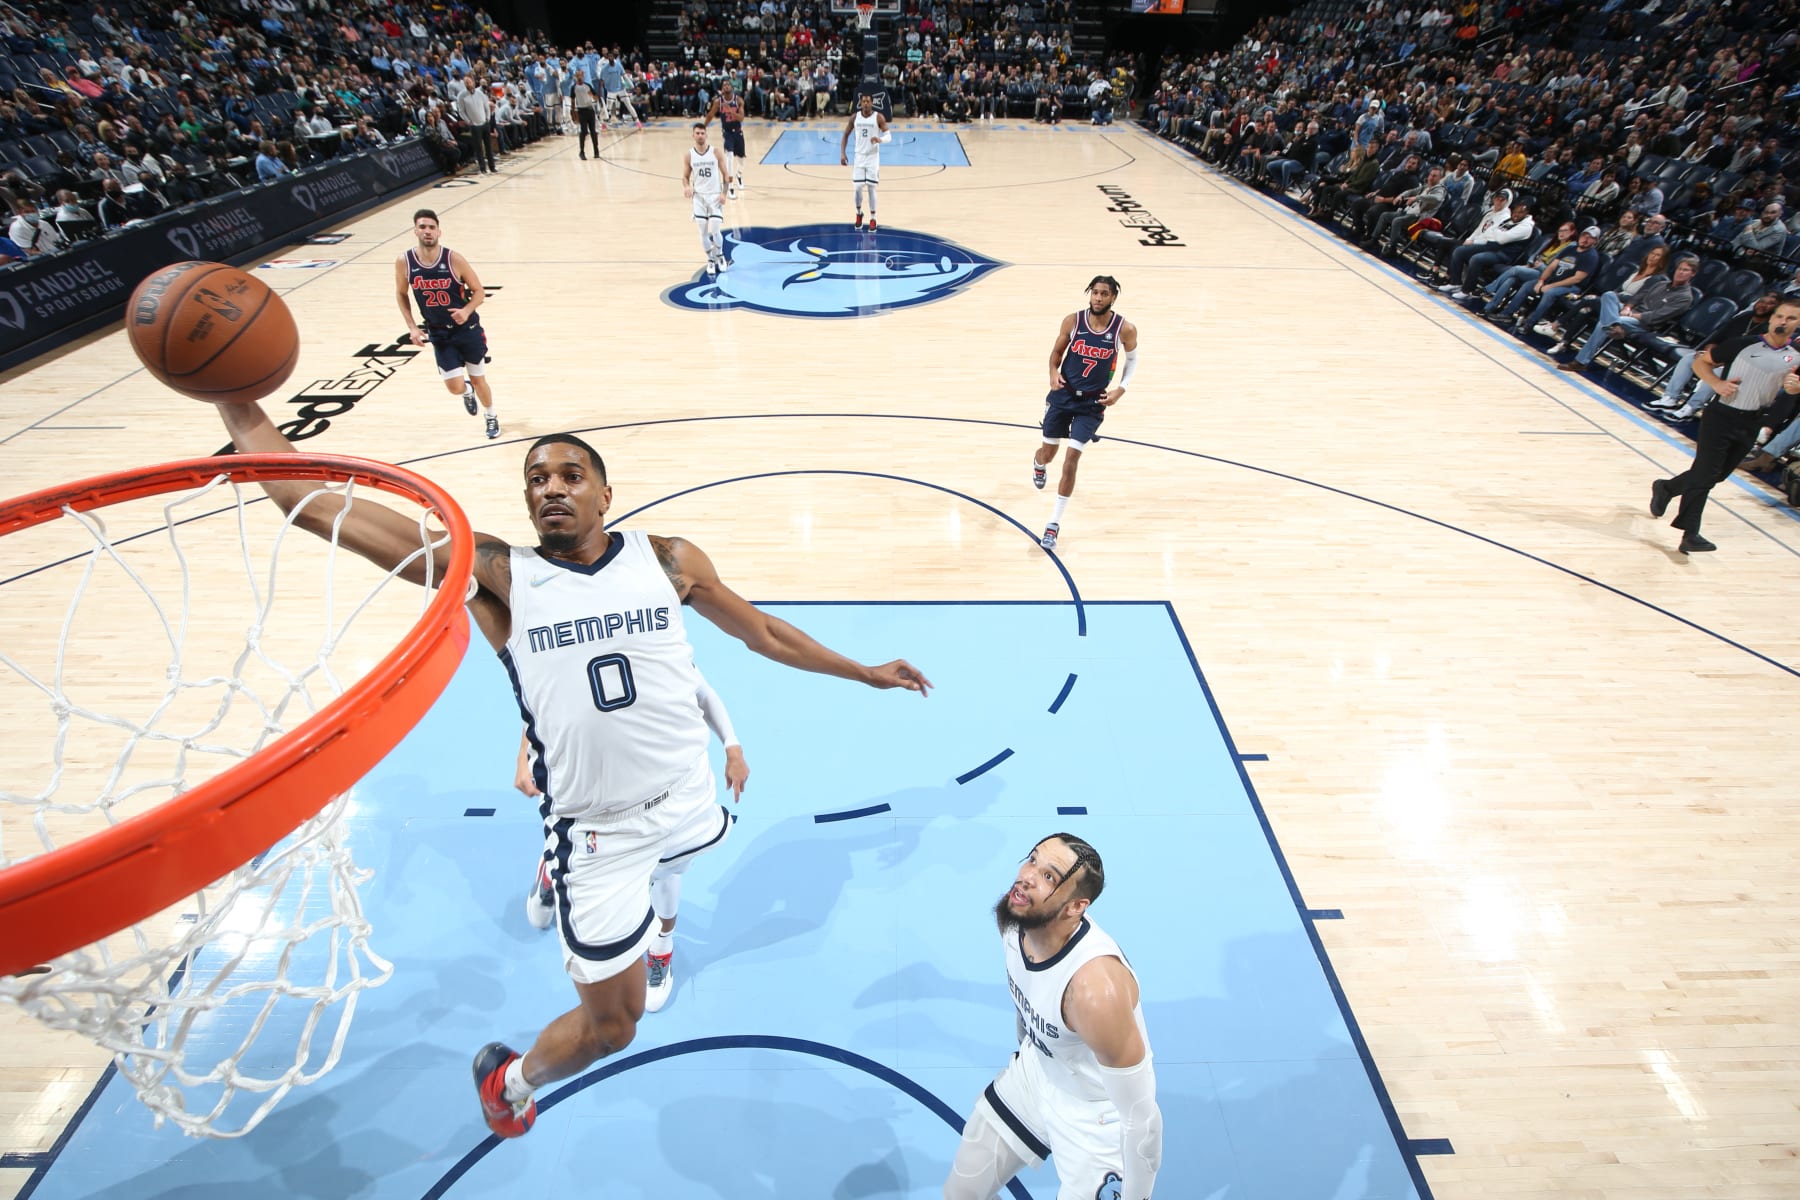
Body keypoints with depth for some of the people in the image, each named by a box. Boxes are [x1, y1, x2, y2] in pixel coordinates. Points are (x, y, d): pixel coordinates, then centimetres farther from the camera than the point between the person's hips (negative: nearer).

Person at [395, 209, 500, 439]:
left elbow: (479, 291, -6)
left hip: (467, 329, -1)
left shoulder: (454, 259, -15)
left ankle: (492, 417, 38)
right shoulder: (404, 262, -9)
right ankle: (467, 392, 34)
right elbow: (401, 294, 7)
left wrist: (467, 311, -25)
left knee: (478, 380, 10)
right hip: (439, 334, 1)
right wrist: (412, 327, -3)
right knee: (455, 387, -5)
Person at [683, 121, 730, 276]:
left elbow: (724, 173, 1)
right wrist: (687, 187, -17)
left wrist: (723, 193, -10)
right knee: (704, 232, 0)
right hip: (699, 197, 2)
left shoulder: (715, 151, -3)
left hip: (715, 195, -2)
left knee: (715, 231, -10)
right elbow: (685, 177, 6)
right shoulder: (689, 155, 0)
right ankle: (710, 260, 18)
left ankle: (720, 255, 18)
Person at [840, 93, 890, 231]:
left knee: (871, 188, -3)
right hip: (859, 156, 2)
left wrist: (880, 139, -32)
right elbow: (846, 135, 8)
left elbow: (889, 136, -9)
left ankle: (872, 218, 10)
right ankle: (859, 213, 24)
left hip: (873, 157, -2)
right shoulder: (854, 117, 0)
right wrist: (842, 154, -2)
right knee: (857, 188, -2)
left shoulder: (878, 117, -7)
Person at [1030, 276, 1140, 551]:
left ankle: (1054, 524, -2)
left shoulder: (1125, 329, -11)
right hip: (1063, 394, 2)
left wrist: (1121, 389, -4)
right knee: (1049, 453, 11)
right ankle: (1038, 464, 55)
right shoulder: (1073, 320, -9)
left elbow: (1132, 358, 8)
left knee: (1071, 458, -11)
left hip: (1093, 402, -2)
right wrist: (1053, 372, -13)